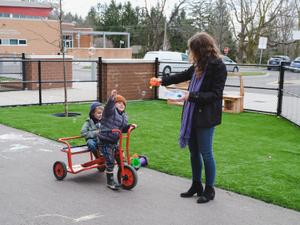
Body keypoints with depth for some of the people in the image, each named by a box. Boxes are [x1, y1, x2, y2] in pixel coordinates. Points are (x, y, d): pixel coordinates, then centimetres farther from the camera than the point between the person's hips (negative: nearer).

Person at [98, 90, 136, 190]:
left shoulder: (124, 116, 13)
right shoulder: (111, 111, -12)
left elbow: (123, 128, 18)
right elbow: (109, 106, -36)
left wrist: (130, 126, -1)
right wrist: (112, 97, -56)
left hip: (115, 141, 8)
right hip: (105, 141, -8)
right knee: (110, 162, -6)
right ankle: (110, 182, 8)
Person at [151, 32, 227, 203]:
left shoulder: (218, 66, -14)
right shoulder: (199, 65, 9)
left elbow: (215, 94, -17)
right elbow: (183, 75, 25)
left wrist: (191, 96, -22)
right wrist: (163, 81, 32)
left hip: (206, 117, -8)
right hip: (192, 115, 8)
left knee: (206, 153, 0)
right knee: (194, 152, 14)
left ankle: (209, 190, 16)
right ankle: (196, 186, 28)